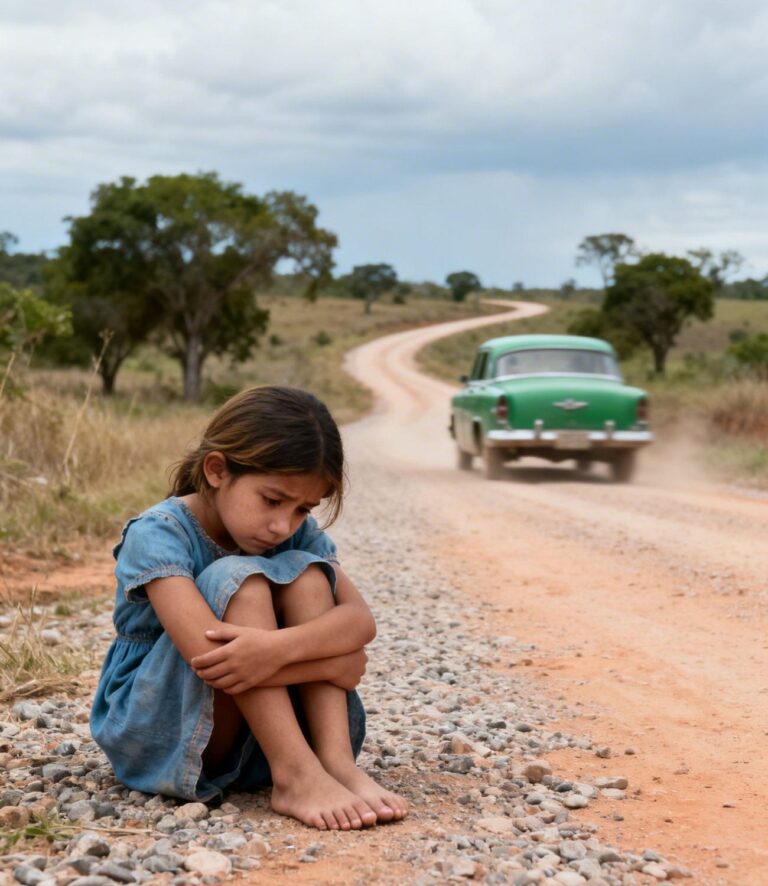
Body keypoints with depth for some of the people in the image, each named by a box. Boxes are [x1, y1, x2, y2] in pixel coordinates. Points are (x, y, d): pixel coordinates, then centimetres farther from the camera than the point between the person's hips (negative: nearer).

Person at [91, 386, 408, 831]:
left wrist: (280, 647, -38)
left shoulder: (299, 532, -2)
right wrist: (332, 660, -26)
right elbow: (210, 658, -34)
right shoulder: (158, 535, -21)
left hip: (253, 736, 5)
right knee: (237, 579, -27)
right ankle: (295, 776, -35)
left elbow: (361, 618, -17)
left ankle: (336, 761, -28)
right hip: (155, 734, -5)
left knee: (305, 573, -16)